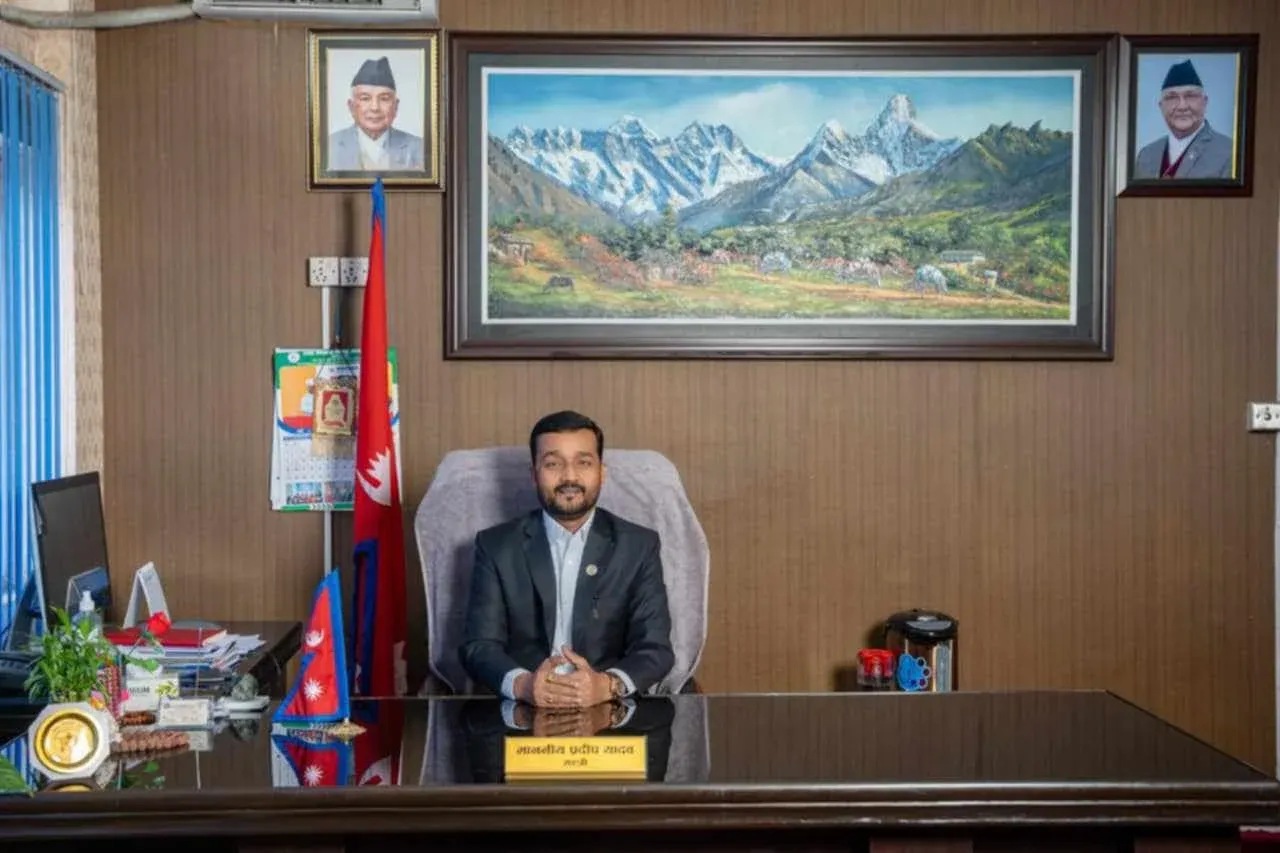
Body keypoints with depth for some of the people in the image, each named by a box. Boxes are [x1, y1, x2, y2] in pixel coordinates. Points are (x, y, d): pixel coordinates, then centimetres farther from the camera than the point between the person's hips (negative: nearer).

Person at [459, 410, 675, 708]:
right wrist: (522, 684, -22)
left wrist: (608, 685, -22)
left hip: (609, 710, 1)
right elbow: (478, 646, -1)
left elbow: (656, 647, -1)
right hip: (521, 711, 0)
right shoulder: (496, 546, 5)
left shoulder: (639, 546, 5)